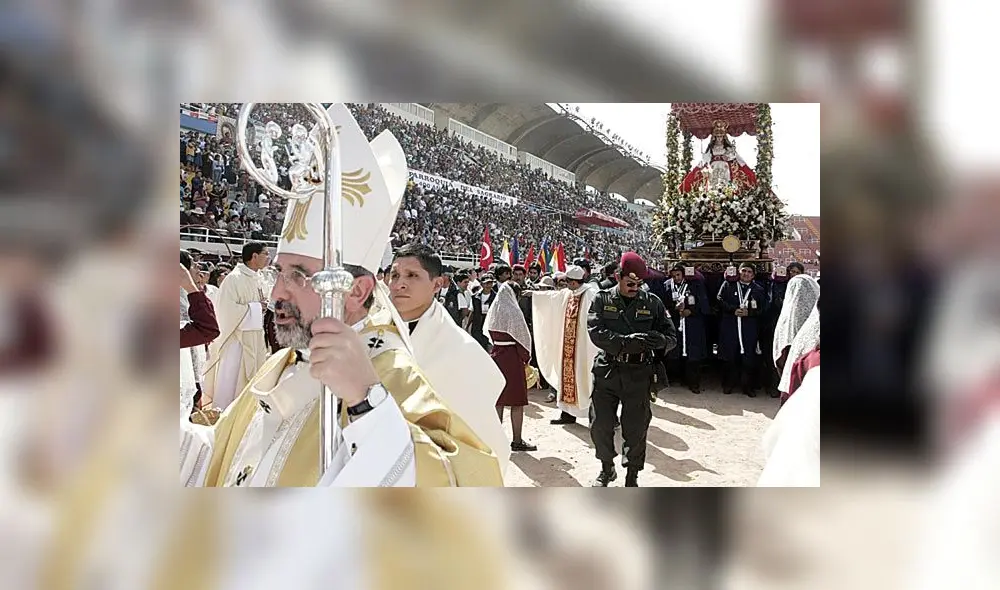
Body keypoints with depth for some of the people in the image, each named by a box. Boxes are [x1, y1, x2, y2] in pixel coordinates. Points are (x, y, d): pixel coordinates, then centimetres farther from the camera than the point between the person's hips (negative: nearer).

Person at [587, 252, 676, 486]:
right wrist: (627, 341, -26)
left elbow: (672, 336, 2)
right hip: (606, 371, 0)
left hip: (638, 374, 0)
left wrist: (659, 340, -23)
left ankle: (632, 476, 25)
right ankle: (607, 468, 33)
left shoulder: (652, 302, 2)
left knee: (636, 430, 6)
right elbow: (596, 332, -13)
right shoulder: (602, 299, 0)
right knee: (600, 426, 8)